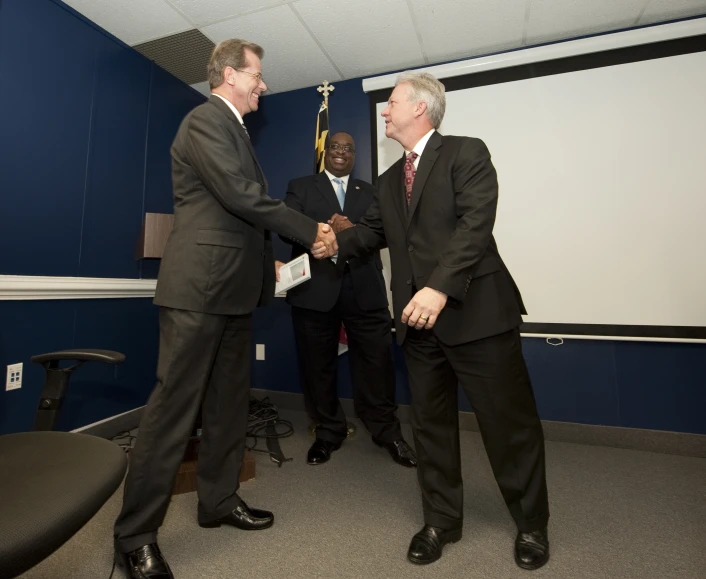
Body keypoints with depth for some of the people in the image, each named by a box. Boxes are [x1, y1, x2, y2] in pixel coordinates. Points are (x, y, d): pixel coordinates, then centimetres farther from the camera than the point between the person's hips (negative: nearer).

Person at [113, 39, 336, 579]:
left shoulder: (233, 128, 24)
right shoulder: (205, 120, -5)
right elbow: (242, 195, -19)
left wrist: (268, 260, 17)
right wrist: (312, 230, -12)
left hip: (233, 288, 10)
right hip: (199, 286, -9)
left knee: (231, 401, 13)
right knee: (175, 404, -3)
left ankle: (219, 500, 30)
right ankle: (135, 535, 15)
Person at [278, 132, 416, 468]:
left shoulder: (369, 192, 20)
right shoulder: (301, 187, 14)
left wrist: (353, 231, -15)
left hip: (364, 289, 1)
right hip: (315, 288, 0)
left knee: (376, 362, 2)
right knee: (318, 365, 8)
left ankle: (387, 432, 20)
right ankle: (328, 432, 26)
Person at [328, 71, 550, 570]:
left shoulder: (467, 154, -2)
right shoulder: (390, 181, 20)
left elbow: (476, 223, -15)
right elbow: (372, 231, 17)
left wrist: (440, 288, -26)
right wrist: (336, 244, -2)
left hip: (475, 311, -6)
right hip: (418, 320, 6)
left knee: (509, 422, 8)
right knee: (430, 424, 13)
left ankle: (532, 524, 33)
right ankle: (441, 520, 33)